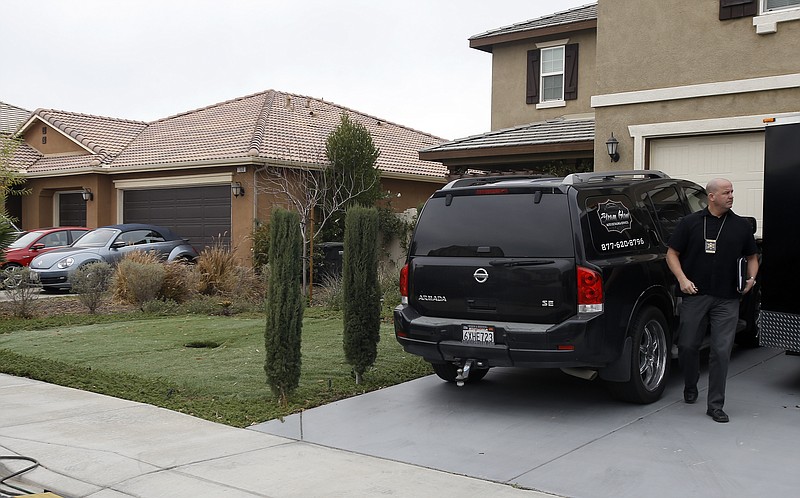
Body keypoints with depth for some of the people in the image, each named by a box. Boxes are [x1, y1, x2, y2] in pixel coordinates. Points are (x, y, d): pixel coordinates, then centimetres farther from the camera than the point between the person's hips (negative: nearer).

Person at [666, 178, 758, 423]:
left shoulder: (742, 226, 9)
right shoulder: (690, 222, 3)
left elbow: (752, 257, 19)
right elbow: (672, 253, 5)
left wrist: (751, 277, -1)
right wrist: (682, 279, -9)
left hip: (727, 299, 1)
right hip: (695, 295, 0)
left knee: (721, 351, -3)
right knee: (687, 345, 7)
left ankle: (715, 405, 5)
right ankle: (690, 387, 34)